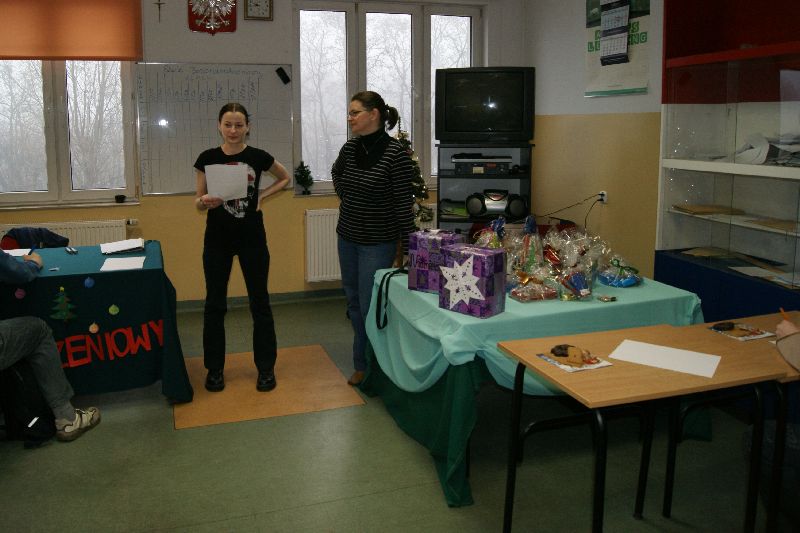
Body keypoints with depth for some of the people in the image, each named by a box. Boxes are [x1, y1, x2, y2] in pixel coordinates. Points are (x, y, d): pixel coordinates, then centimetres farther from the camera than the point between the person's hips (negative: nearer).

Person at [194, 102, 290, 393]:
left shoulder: (258, 157, -4)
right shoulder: (207, 158, -2)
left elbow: (285, 178, 14)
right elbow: (198, 202, 2)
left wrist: (262, 195, -1)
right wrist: (205, 202, -21)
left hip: (252, 237, -1)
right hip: (217, 238, 1)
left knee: (259, 302, 4)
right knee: (215, 304, 6)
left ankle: (266, 367, 17)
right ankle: (215, 368, 20)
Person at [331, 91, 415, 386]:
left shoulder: (395, 154, -16)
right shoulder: (350, 148, 2)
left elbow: (404, 204, -15)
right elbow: (336, 173, 26)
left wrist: (405, 247, -14)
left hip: (378, 243, -7)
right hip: (347, 238, 7)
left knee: (370, 306, -1)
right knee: (354, 302, 14)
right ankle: (361, 364, 29)